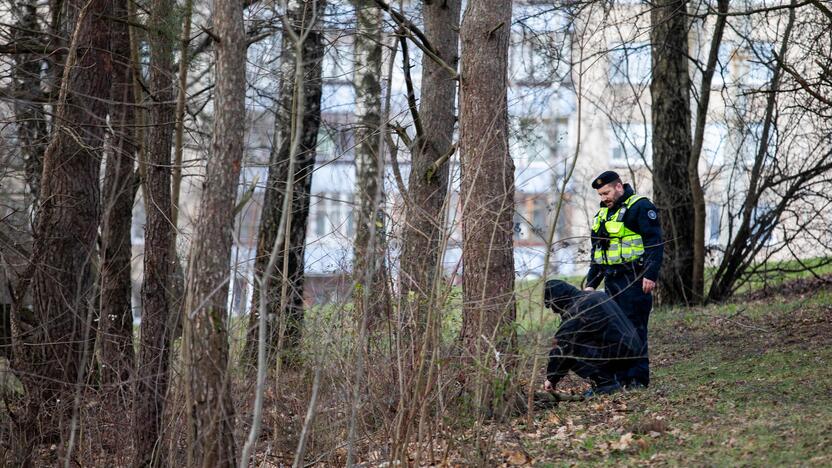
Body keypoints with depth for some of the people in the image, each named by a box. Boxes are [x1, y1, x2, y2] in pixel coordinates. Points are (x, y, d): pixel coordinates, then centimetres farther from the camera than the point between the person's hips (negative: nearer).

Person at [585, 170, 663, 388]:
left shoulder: (640, 207, -5)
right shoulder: (603, 214, 22)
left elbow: (654, 242, -12)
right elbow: (597, 253, 27)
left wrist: (650, 275, -19)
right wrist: (591, 283, 20)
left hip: (633, 280, -8)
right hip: (612, 281, 8)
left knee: (635, 327, -9)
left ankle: (638, 378, -6)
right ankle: (621, 377, 11)